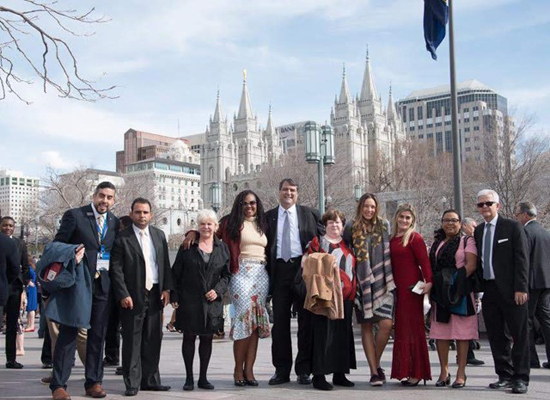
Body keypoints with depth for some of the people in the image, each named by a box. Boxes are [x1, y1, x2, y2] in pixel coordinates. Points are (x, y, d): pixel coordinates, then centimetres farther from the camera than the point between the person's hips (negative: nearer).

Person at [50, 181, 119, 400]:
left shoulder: (115, 222, 11)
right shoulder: (74, 216, -2)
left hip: (103, 285, 4)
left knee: (98, 336, 9)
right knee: (68, 333, -2)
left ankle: (94, 382, 17)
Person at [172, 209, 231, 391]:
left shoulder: (222, 248, 6)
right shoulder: (187, 246, 0)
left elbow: (226, 275, 10)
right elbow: (176, 273, 1)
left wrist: (217, 290, -7)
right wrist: (174, 297, -4)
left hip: (212, 301, 2)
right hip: (189, 300, -2)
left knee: (207, 338, 7)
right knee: (189, 337, 2)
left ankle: (203, 378, 16)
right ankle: (189, 378, 11)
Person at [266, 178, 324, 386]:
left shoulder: (309, 213, 9)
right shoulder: (269, 216, 12)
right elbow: (265, 246, 11)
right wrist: (267, 273, 1)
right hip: (279, 271, 1)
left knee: (305, 320, 2)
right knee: (280, 321, 3)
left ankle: (303, 370, 11)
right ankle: (282, 370, 11)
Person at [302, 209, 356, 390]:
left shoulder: (348, 245, 17)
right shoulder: (317, 242, 4)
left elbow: (355, 268, 21)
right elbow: (305, 263, -2)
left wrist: (353, 291, 13)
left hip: (346, 296, 5)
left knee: (343, 333, 8)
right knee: (323, 332, -7)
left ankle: (339, 373, 17)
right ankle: (319, 375, -3)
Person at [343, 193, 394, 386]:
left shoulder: (384, 225, 10)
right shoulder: (351, 228, 5)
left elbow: (388, 252, 16)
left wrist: (389, 278, 11)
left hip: (381, 282, 1)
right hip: (362, 283, 0)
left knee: (386, 323, -12)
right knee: (366, 326, 1)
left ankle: (376, 364, 8)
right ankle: (374, 371, 7)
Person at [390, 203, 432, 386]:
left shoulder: (415, 238, -8)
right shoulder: (392, 238, 12)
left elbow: (424, 261, -16)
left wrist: (429, 282, -28)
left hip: (412, 287, -7)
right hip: (397, 287, 7)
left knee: (412, 326, -4)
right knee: (401, 327, 10)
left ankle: (416, 372, 2)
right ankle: (405, 370, 17)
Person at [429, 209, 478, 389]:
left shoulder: (467, 241, 4)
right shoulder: (436, 244, 18)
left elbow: (471, 265, -7)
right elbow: (430, 266, 18)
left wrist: (456, 282, -16)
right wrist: (431, 283, 0)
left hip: (460, 291, -4)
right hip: (440, 292, 4)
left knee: (461, 332, -4)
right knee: (440, 332, 1)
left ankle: (461, 373, 0)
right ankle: (444, 372, 8)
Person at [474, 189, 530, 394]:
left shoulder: (512, 226, -3)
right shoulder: (478, 231, 13)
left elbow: (521, 259, -8)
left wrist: (521, 288, -14)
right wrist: (478, 286, 7)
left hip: (510, 290, -5)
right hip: (489, 290, 6)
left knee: (519, 335, 1)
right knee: (496, 336, 9)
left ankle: (521, 378, 7)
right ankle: (505, 376, 19)